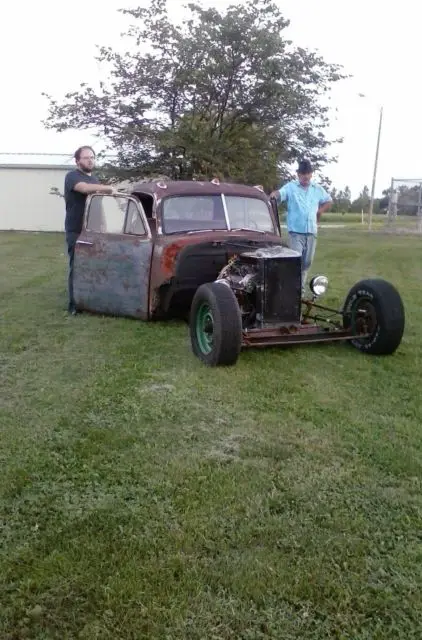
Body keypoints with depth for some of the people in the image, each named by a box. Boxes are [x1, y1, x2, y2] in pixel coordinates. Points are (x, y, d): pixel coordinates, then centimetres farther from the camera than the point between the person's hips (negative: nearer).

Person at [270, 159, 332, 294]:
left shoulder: (317, 189, 12)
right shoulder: (291, 186, 0)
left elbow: (329, 201, 26)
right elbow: (280, 193, -19)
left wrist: (319, 212, 13)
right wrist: (274, 194, -41)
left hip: (311, 231, 5)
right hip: (296, 231, -5)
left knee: (307, 262, 11)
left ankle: (301, 289, 23)